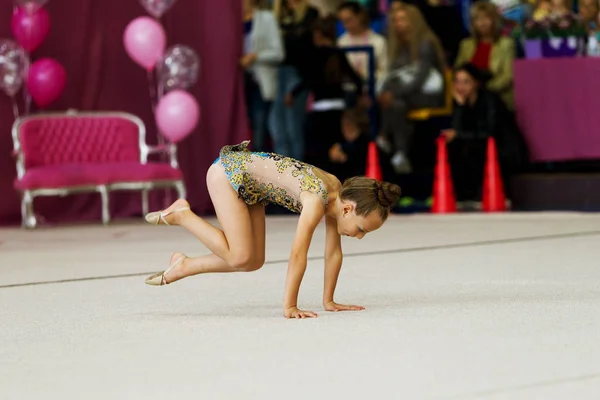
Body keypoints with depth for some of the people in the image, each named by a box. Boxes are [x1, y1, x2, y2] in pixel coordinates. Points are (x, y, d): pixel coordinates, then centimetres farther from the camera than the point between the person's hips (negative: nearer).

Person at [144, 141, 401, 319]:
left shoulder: (338, 194, -8)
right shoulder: (318, 200, -33)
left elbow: (334, 252, 0)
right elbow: (298, 255, -33)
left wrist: (329, 301, 2)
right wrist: (289, 307, -31)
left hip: (247, 182, 9)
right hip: (227, 172, -9)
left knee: (254, 262, 5)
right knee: (241, 257, -14)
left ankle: (183, 266, 17)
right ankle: (180, 215, 0)